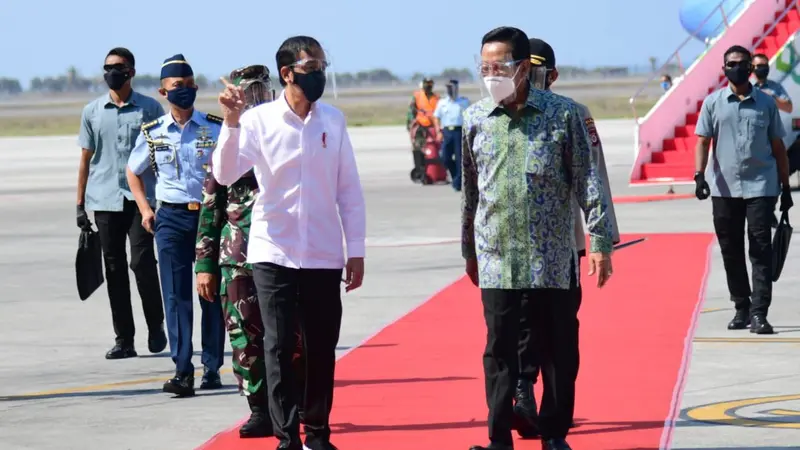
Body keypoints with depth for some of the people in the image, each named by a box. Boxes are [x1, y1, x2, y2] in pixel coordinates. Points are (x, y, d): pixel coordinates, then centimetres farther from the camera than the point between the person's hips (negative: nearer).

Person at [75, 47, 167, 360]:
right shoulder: (93, 111, 10)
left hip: (140, 199, -3)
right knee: (115, 269, 4)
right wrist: (80, 204, 8)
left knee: (142, 263, -10)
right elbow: (86, 159, 13)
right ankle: (124, 339, 9)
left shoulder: (150, 109, 3)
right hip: (104, 200, 3)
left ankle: (156, 326, 11)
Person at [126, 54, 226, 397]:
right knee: (176, 295, -5)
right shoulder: (152, 133, 5)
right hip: (171, 218, 1)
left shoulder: (216, 128, 0)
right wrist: (145, 210, 10)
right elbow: (133, 172, 20)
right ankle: (182, 372, -8)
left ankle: (212, 368, 12)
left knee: (212, 293, 4)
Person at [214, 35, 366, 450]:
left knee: (322, 350, 7)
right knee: (279, 348, -3)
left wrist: (356, 250, 4)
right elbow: (225, 174, -14)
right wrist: (232, 122, -26)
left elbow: (349, 188, 6)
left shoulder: (333, 120, 3)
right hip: (274, 255, -2)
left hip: (324, 257, 2)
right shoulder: (259, 120, -5)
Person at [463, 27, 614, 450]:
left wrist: (600, 241, -7)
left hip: (553, 259, -1)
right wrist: (469, 251, 19)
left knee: (559, 350, 5)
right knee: (499, 352, 1)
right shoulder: (475, 119, 5)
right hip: (496, 260, 1)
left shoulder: (562, 114, -3)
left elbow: (588, 181, -1)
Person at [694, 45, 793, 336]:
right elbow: (703, 141, 3)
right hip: (724, 189, 1)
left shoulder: (766, 104, 6)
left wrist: (786, 188, 8)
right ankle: (741, 308, 18)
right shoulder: (713, 103, 6)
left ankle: (759, 312, -10)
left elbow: (778, 147, 10)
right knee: (731, 251, 6)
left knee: (761, 249, -8)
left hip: (761, 186, -1)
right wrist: (699, 175, -12)